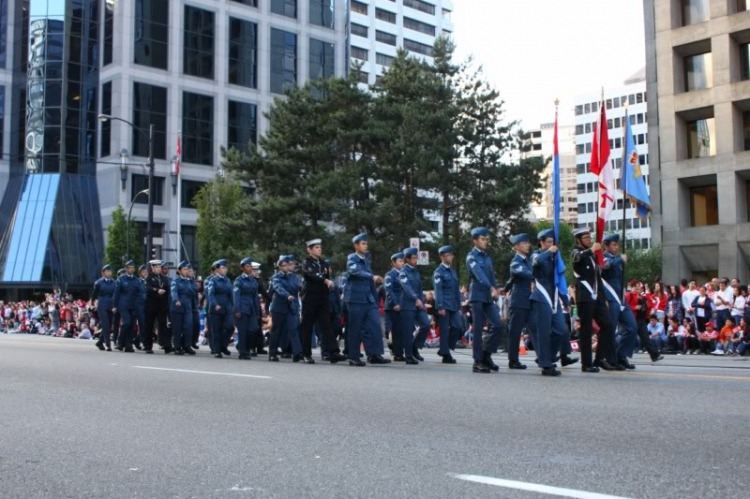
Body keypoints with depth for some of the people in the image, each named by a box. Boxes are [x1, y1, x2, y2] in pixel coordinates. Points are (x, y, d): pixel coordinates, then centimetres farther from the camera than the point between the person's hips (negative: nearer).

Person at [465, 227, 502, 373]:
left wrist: (495, 290, -2)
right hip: (477, 295, -7)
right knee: (478, 329, -4)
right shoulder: (472, 256, -5)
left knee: (497, 325, -2)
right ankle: (478, 362, 1)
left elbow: (491, 276, 15)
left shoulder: (487, 257, 18)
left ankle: (486, 354, 12)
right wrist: (491, 288, -34)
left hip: (488, 296, 7)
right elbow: (479, 273, -21)